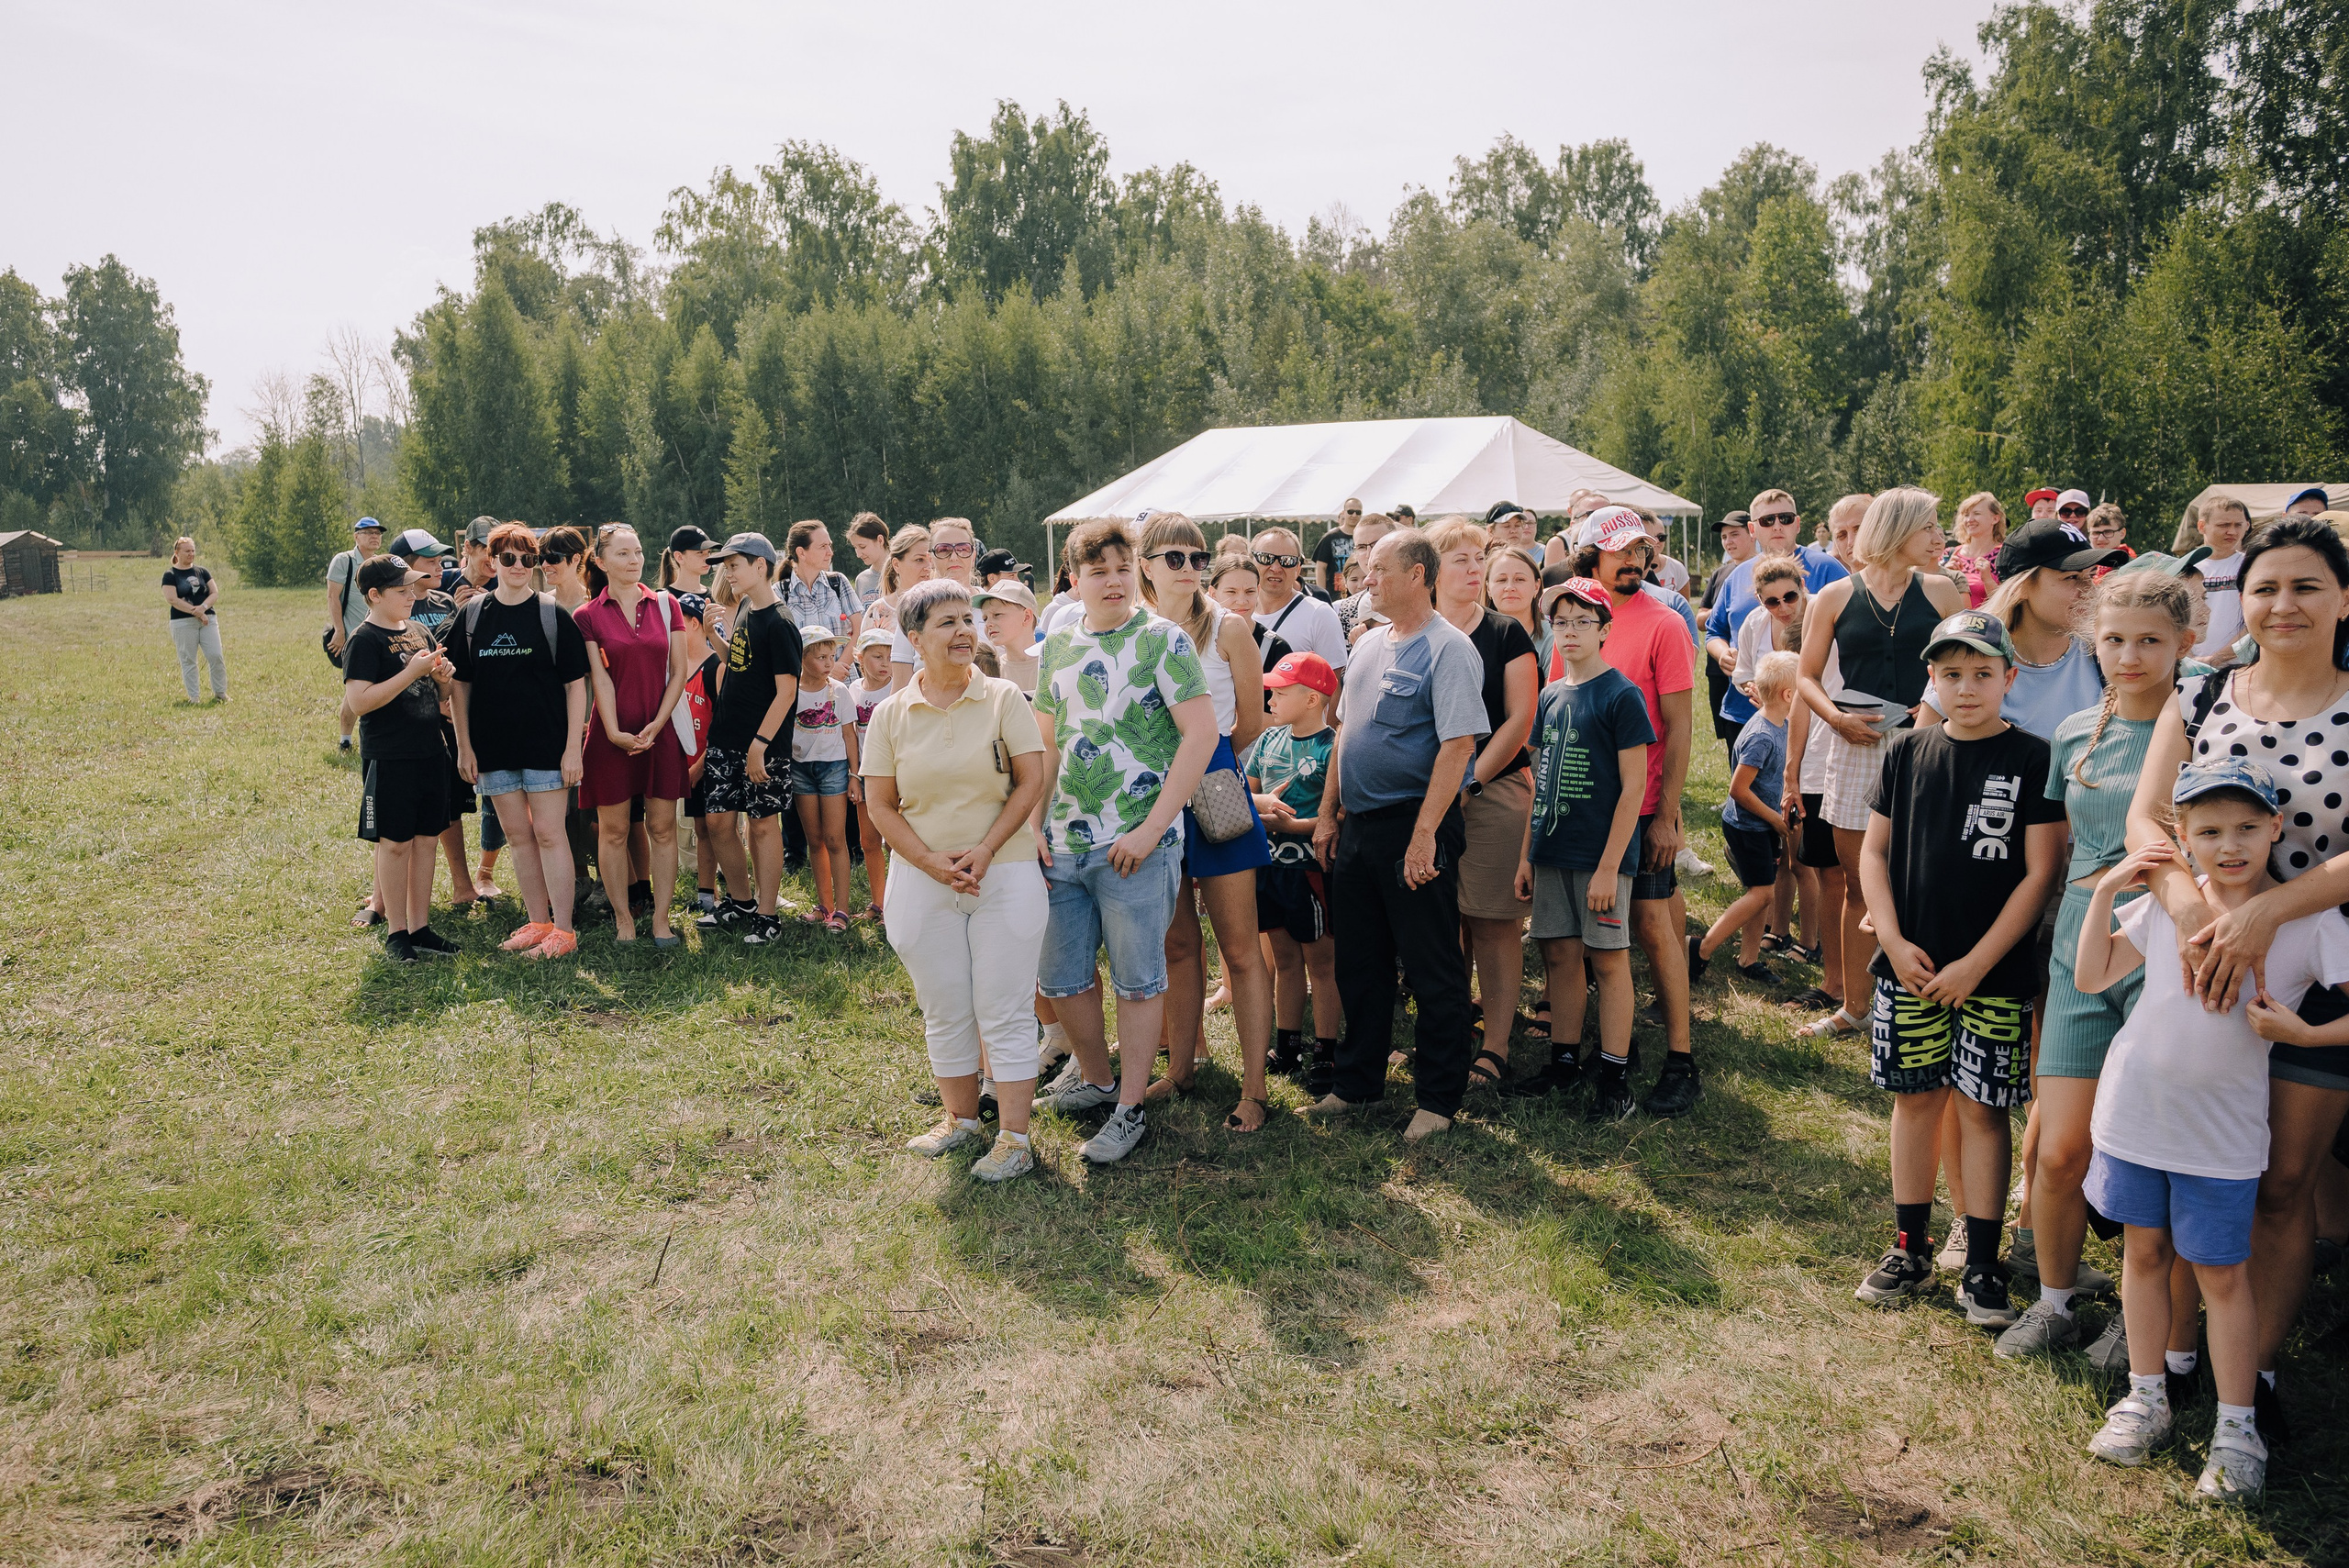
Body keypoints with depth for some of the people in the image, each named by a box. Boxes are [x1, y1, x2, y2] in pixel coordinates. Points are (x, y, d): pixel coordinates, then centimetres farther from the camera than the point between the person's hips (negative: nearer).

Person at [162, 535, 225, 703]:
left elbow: (215, 593, 6)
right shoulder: (170, 575, -1)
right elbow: (172, 599, -11)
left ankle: (220, 693, 8)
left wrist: (203, 607, -12)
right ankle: (194, 697, 7)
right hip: (183, 623, -3)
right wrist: (196, 612, -15)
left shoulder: (202, 572, 12)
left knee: (216, 656, -4)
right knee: (188, 661, 1)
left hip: (208, 619, 3)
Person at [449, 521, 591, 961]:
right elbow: (459, 683, 9)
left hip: (546, 743, -4)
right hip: (493, 744, 4)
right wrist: (464, 745, 4)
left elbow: (576, 684, -4)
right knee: (517, 835, 10)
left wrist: (573, 747, -9)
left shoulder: (553, 615, -3)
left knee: (549, 834, -4)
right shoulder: (472, 615, 5)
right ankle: (538, 923, 20)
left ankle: (563, 931, 3)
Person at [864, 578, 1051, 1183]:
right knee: (944, 1013, 13)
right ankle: (961, 1117, 30)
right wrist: (932, 862, -11)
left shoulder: (1003, 698, -2)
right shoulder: (890, 714, 2)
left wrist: (984, 849, -14)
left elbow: (1032, 781, -4)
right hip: (921, 882, 2)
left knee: (1004, 1014, 1)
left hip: (1004, 876, -2)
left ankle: (1014, 1138, 9)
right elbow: (879, 803, 2)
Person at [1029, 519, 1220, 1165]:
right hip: (1064, 845, 6)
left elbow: (1201, 734, -13)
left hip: (1135, 845, -6)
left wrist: (1151, 828, -16)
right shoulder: (1058, 646, 9)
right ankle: (1094, 1077, 36)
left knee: (1139, 979, 4)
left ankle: (1129, 1110, 17)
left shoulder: (1162, 640, -7)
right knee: (1061, 977, 14)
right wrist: (1034, 826, 8)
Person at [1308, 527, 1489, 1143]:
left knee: (1434, 971, 3)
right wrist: (1328, 812, 14)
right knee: (1359, 965, 15)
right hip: (1356, 827, 8)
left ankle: (1439, 1097, 15)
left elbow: (1458, 745, -19)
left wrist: (1424, 833, -23)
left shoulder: (1448, 648, -12)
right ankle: (1357, 1083, 29)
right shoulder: (1369, 643, 14)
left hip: (1413, 827, -8)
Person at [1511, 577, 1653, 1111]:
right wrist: (1526, 853, 11)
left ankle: (1614, 1073, 8)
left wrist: (1609, 866, -16)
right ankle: (1565, 1060, 22)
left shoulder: (1621, 695, -9)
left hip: (1601, 855, -6)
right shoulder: (1551, 695, 10)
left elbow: (1633, 786, -12)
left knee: (1608, 959, 1)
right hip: (1552, 852, 6)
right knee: (1559, 955, 10)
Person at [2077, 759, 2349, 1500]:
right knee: (2144, 1250, 14)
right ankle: (2147, 1397, 29)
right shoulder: (2167, 901, -2)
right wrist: (2107, 891, -4)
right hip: (2134, 1107, 3)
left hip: (2221, 1131, -3)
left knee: (2222, 1272, 6)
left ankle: (2237, 1427, 21)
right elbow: (2092, 976, 4)